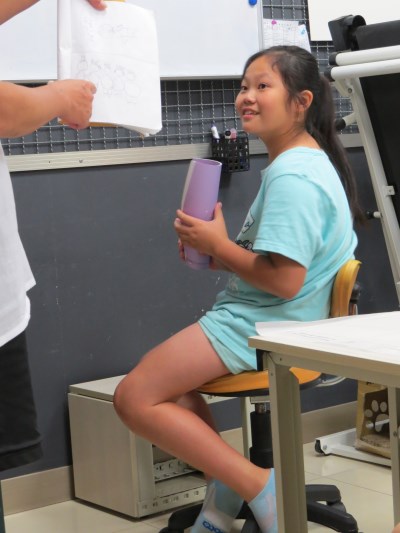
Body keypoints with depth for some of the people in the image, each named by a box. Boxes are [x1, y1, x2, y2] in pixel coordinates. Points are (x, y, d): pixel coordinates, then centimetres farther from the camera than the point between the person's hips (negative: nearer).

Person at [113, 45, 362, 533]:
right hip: (268, 322, 11)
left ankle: (261, 486, -12)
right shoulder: (310, 162, 14)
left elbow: (284, 279, -27)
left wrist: (218, 245, -13)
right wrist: (217, 252, 5)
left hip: (261, 327, -11)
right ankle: (223, 488, 12)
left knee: (134, 398, -11)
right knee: (166, 377, 25)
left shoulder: (291, 177, -20)